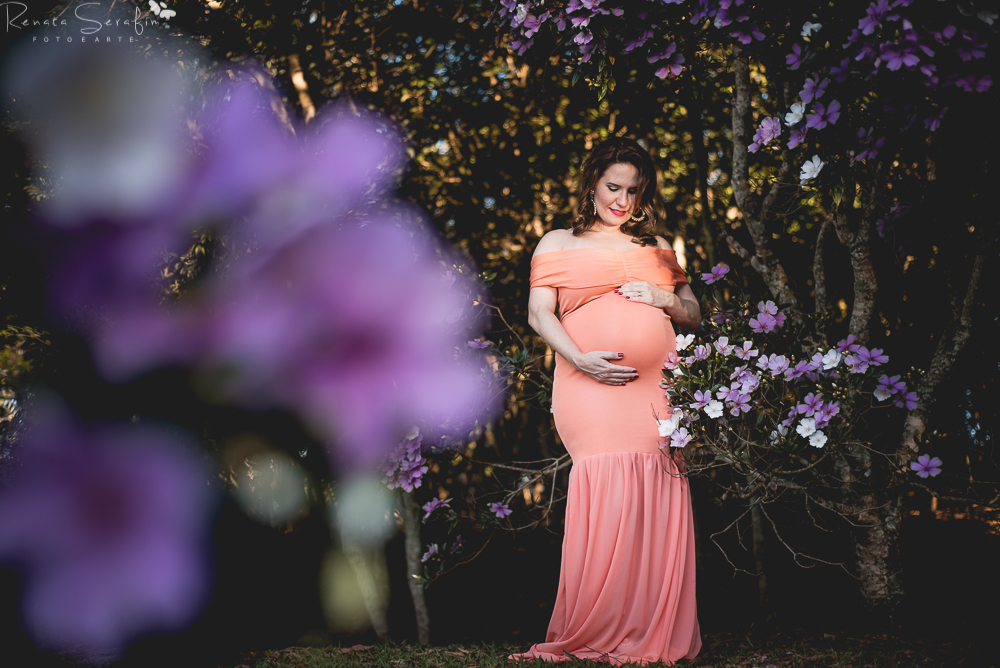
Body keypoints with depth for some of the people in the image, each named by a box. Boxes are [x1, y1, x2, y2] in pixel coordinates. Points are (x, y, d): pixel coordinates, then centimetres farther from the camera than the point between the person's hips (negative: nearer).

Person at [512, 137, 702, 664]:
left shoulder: (655, 247, 26)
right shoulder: (559, 244, 17)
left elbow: (693, 314, 24)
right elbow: (539, 313, 4)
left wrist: (662, 299, 1)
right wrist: (580, 359, -12)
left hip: (657, 389, 4)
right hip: (592, 386, -3)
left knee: (659, 500, -6)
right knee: (608, 497, -16)